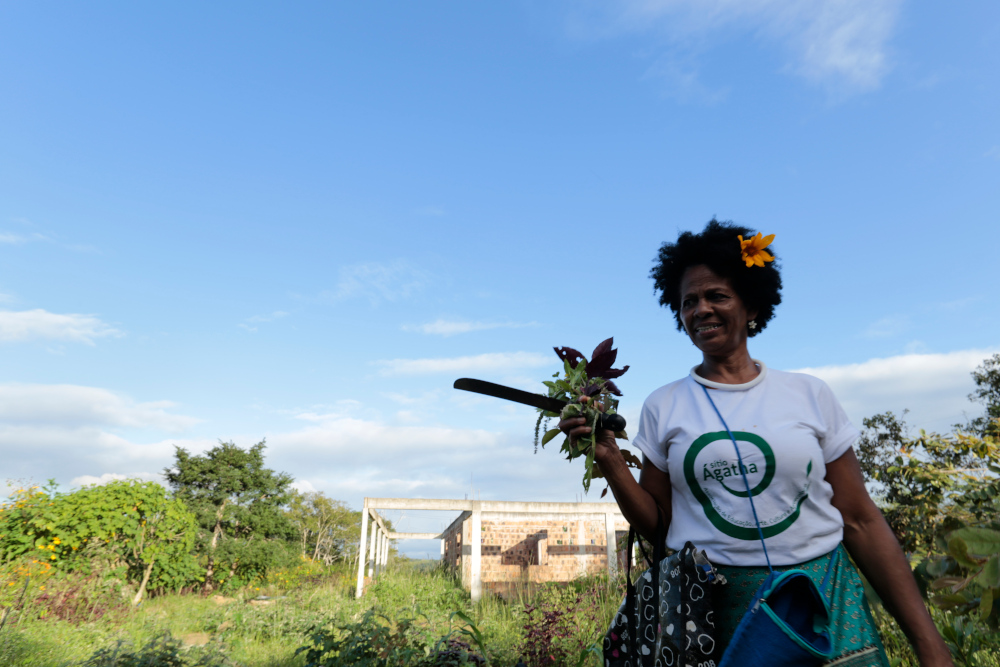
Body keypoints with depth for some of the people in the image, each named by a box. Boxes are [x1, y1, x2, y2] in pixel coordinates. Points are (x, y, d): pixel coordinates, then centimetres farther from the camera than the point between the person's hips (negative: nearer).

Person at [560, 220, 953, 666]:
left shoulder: (809, 394, 1)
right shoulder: (662, 407, 0)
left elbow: (860, 521, 3)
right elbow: (655, 524, 2)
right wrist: (609, 460, -14)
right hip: (714, 610, 0)